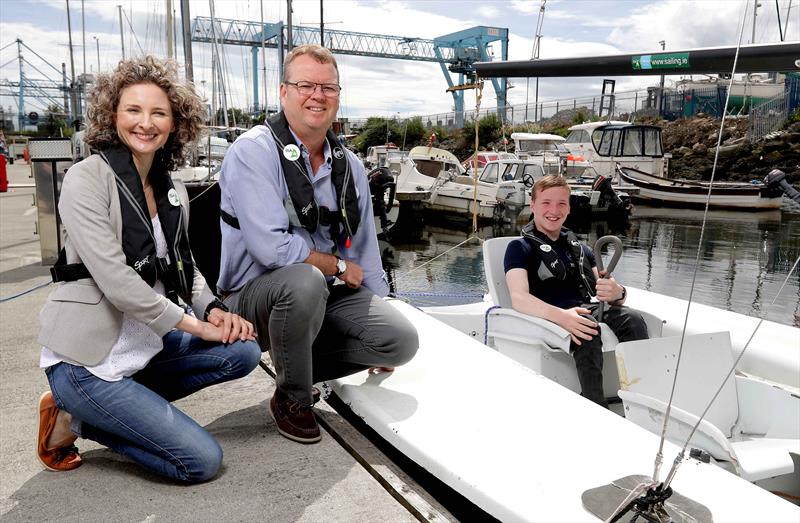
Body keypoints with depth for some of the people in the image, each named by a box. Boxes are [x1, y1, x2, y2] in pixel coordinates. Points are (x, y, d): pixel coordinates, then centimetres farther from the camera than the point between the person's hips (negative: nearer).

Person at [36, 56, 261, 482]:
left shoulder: (173, 191, 7)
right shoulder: (86, 179, -14)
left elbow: (183, 267, 13)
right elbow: (115, 279, -22)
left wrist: (214, 310, -8)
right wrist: (195, 325, -17)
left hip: (147, 346, 7)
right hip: (86, 358, -7)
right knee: (202, 461, -11)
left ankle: (126, 402, 3)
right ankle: (73, 419, 7)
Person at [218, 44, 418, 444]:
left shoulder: (348, 165, 7)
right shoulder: (254, 152, -15)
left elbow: (365, 248, 12)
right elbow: (271, 247, -25)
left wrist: (378, 318, 13)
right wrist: (338, 266, -11)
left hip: (328, 294, 6)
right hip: (255, 293, -5)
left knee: (401, 340, -11)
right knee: (305, 281, -39)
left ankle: (301, 364, 12)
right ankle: (291, 398, -10)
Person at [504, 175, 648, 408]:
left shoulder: (580, 249, 28)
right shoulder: (520, 248, 10)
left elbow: (608, 289, 18)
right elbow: (519, 298, -8)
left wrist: (616, 293, -10)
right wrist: (560, 316, -27)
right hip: (550, 318, -5)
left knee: (632, 318, -26)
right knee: (588, 331, -36)